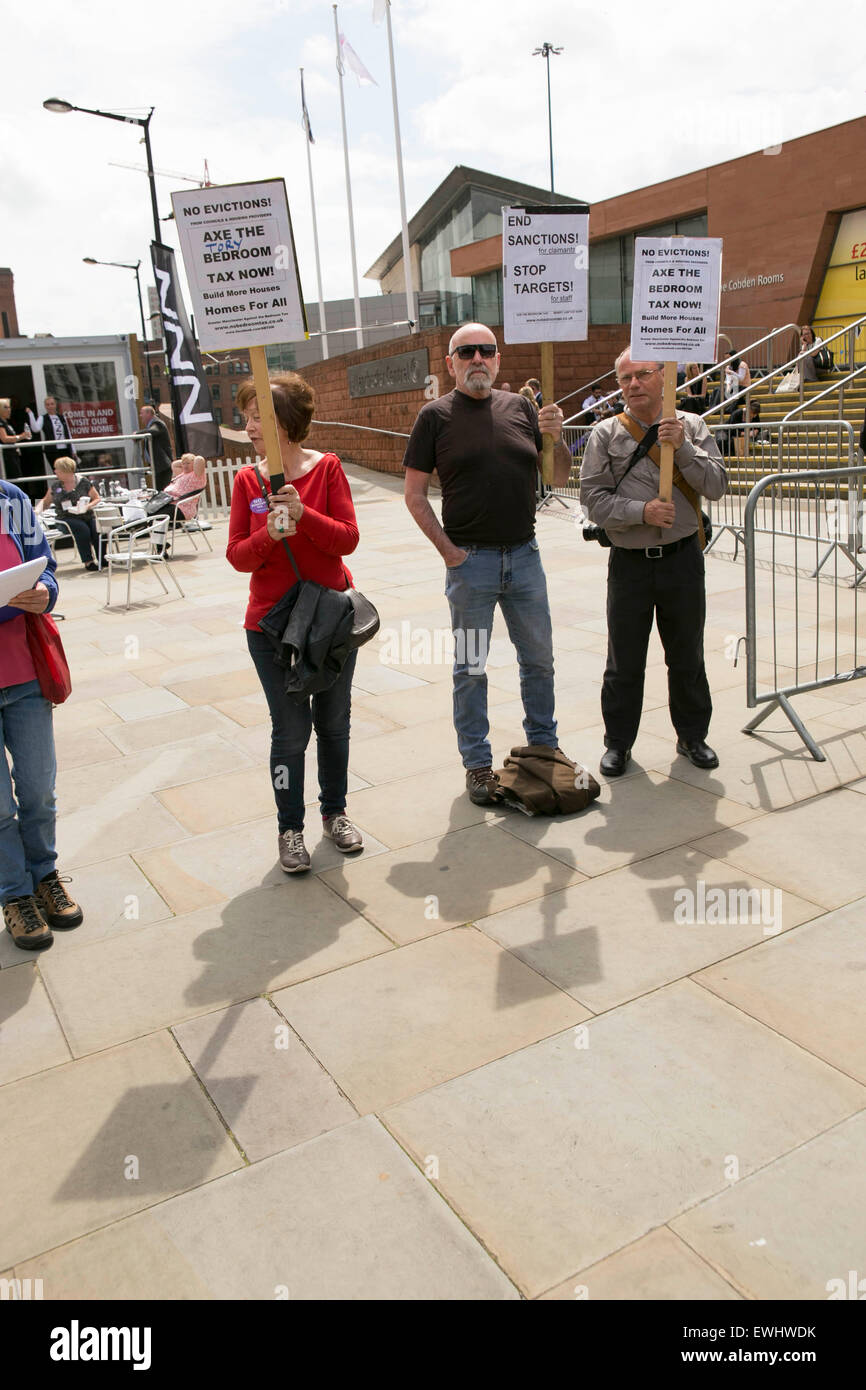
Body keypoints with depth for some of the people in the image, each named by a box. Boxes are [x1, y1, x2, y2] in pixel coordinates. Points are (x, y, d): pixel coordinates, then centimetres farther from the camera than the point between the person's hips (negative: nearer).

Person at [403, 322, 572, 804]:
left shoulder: (521, 408, 8)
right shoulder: (436, 415, -1)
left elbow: (560, 477, 10)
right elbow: (414, 495, -2)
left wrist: (556, 437, -9)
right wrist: (448, 549, -9)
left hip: (525, 554, 4)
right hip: (471, 561, -3)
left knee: (539, 658, 14)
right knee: (470, 668, 6)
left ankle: (545, 746, 32)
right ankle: (478, 763, 19)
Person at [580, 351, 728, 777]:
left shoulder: (691, 427, 5)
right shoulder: (606, 434, 1)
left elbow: (716, 485, -4)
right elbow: (595, 500, -6)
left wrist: (683, 447, -15)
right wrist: (642, 511, -19)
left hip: (683, 557, 1)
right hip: (630, 562, -1)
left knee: (687, 656, 13)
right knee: (624, 661, 6)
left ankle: (692, 736, 30)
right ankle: (618, 742, 22)